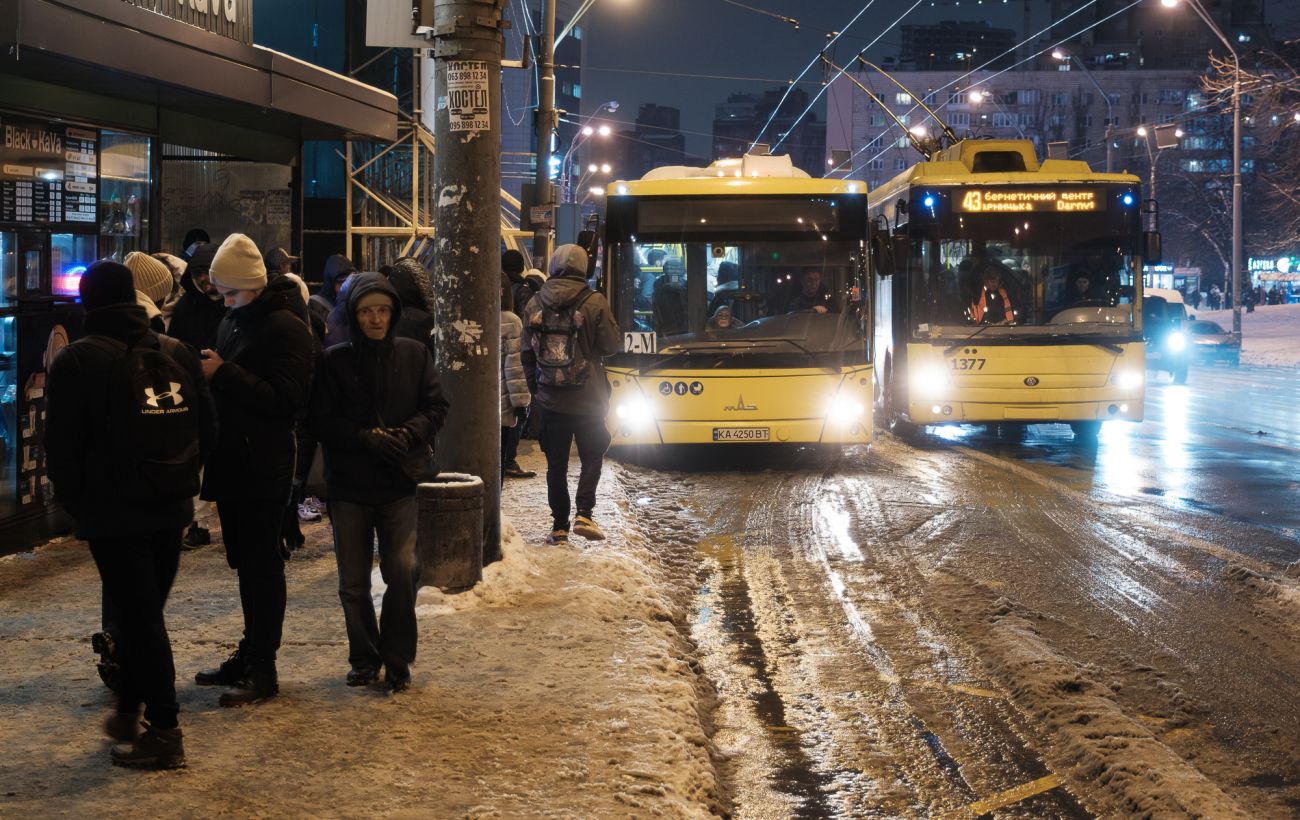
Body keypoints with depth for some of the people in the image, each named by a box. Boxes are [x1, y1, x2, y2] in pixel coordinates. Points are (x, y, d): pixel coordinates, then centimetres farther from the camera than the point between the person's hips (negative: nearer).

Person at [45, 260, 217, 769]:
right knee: (144, 612, 16)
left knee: (139, 617, -3)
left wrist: (76, 503, 5)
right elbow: (207, 431, 10)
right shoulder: (177, 354, 6)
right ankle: (129, 711, 25)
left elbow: (62, 449, -9)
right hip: (170, 511, 5)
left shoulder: (77, 362, -10)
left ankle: (165, 733, -3)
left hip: (112, 516, -5)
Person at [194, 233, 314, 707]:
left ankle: (262, 669, -1)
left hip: (263, 467, -9)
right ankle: (251, 654, 23)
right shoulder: (233, 322, 15)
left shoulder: (284, 327, -13)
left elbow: (286, 399, -21)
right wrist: (209, 375, 2)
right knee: (246, 562, 15)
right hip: (233, 463, 9)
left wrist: (224, 374, -21)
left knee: (261, 565, -5)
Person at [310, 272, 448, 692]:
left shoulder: (414, 355, 3)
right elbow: (322, 420, -4)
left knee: (404, 571, -12)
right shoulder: (334, 361, -1)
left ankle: (397, 659, 4)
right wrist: (367, 439, -16)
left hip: (399, 484, 0)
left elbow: (435, 407, 3)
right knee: (353, 583, 7)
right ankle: (364, 658, 24)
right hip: (348, 487, 0)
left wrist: (407, 435, -15)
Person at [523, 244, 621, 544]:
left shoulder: (535, 304, -1)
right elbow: (612, 345, -6)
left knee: (556, 464, 9)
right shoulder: (594, 303, -11)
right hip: (587, 397, -2)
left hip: (550, 398, 2)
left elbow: (528, 345, 8)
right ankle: (584, 514, -7)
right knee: (591, 457, 10)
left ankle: (559, 526, 10)